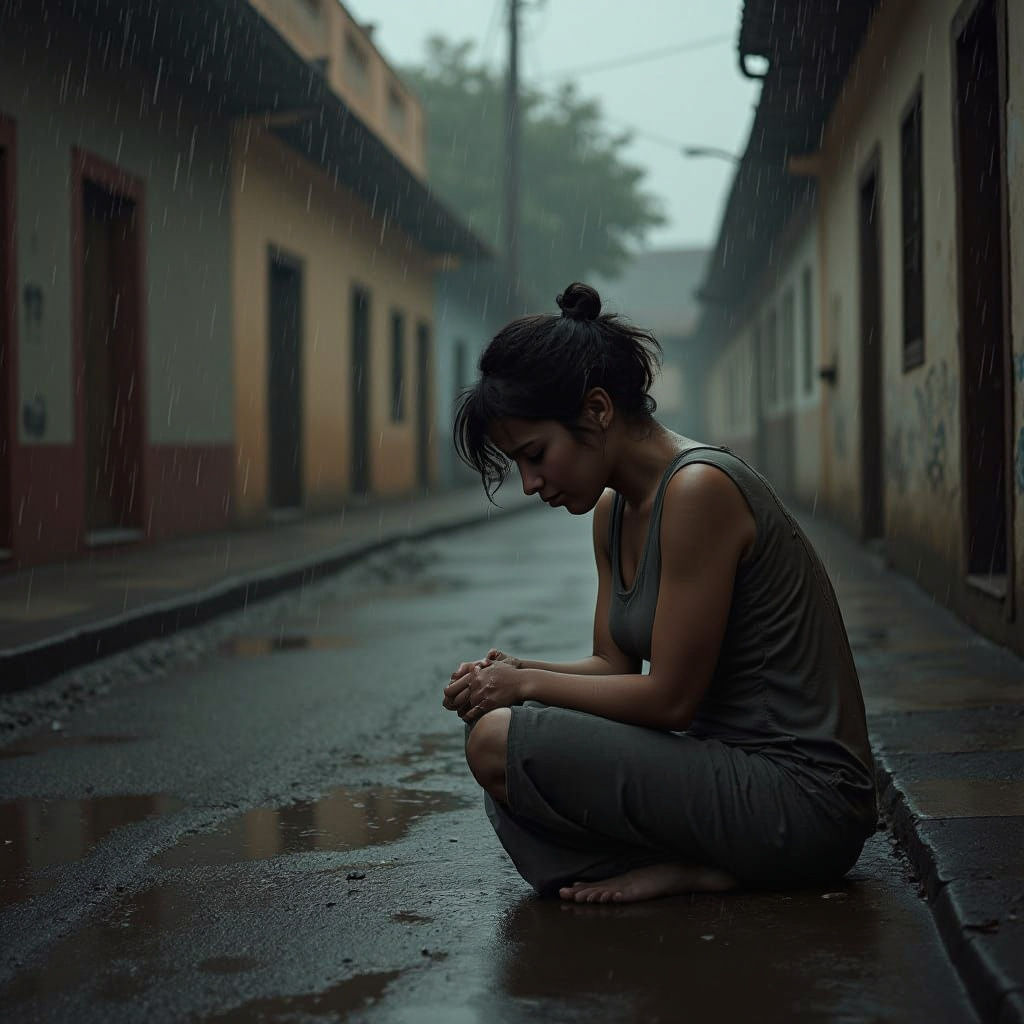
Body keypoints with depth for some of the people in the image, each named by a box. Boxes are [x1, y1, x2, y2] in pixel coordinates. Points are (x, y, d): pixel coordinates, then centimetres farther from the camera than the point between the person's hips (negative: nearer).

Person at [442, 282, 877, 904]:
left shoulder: (699, 490, -19)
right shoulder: (612, 510, 10)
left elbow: (669, 697, -18)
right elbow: (616, 666, 15)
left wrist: (529, 686, -7)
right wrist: (521, 673, -4)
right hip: (738, 768, 10)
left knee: (500, 743, -20)